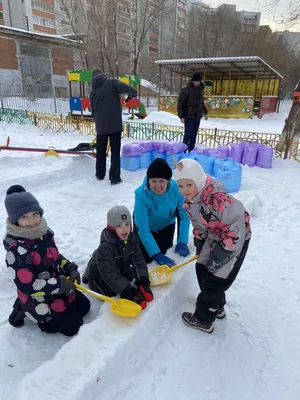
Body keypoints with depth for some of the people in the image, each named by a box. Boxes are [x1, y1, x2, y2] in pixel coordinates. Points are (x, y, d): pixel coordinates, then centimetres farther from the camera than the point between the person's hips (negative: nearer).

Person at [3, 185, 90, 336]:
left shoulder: (45, 233, -6)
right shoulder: (16, 249, -30)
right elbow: (26, 286, -29)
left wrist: (70, 268, -6)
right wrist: (59, 285, -26)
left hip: (60, 288, 8)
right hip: (37, 299, -8)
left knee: (84, 306, 21)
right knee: (73, 326, 1)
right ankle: (26, 311, 11)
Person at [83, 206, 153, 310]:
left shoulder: (132, 239, -18)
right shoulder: (105, 247, -37)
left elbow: (139, 261, -20)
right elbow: (110, 274, -39)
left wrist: (143, 282, -34)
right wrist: (128, 292, -44)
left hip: (121, 270, 6)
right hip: (99, 276, -6)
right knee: (110, 294, -12)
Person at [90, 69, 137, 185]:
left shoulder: (93, 91, 16)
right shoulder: (111, 82, 3)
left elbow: (93, 111, 20)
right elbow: (123, 87, -17)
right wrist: (133, 92, -2)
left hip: (101, 125, 4)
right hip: (115, 123, -4)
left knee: (100, 151, 17)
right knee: (115, 151, 0)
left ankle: (100, 174, 27)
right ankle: (115, 178, 0)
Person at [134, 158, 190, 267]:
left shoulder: (176, 188, -32)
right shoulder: (141, 194, -37)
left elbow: (184, 215, -21)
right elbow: (143, 228, -35)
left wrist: (182, 241, -25)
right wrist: (155, 254, -37)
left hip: (166, 224, 2)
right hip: (148, 226, -2)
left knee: (164, 253, 5)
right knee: (146, 259, 0)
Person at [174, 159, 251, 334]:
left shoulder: (217, 199, -37)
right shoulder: (190, 199, -9)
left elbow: (236, 226, -32)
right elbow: (199, 223, 8)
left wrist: (222, 251, -25)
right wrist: (199, 242, 12)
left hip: (236, 237, -8)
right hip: (214, 236, 9)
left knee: (215, 279, -1)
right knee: (202, 269, 16)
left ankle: (203, 320, 19)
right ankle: (217, 307, 39)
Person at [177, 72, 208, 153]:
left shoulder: (200, 89, 7)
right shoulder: (186, 90, -11)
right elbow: (180, 104, -10)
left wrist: (205, 112, 27)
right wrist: (181, 116, -15)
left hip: (197, 117, 6)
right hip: (189, 117, -6)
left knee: (194, 135, 8)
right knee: (188, 135, -8)